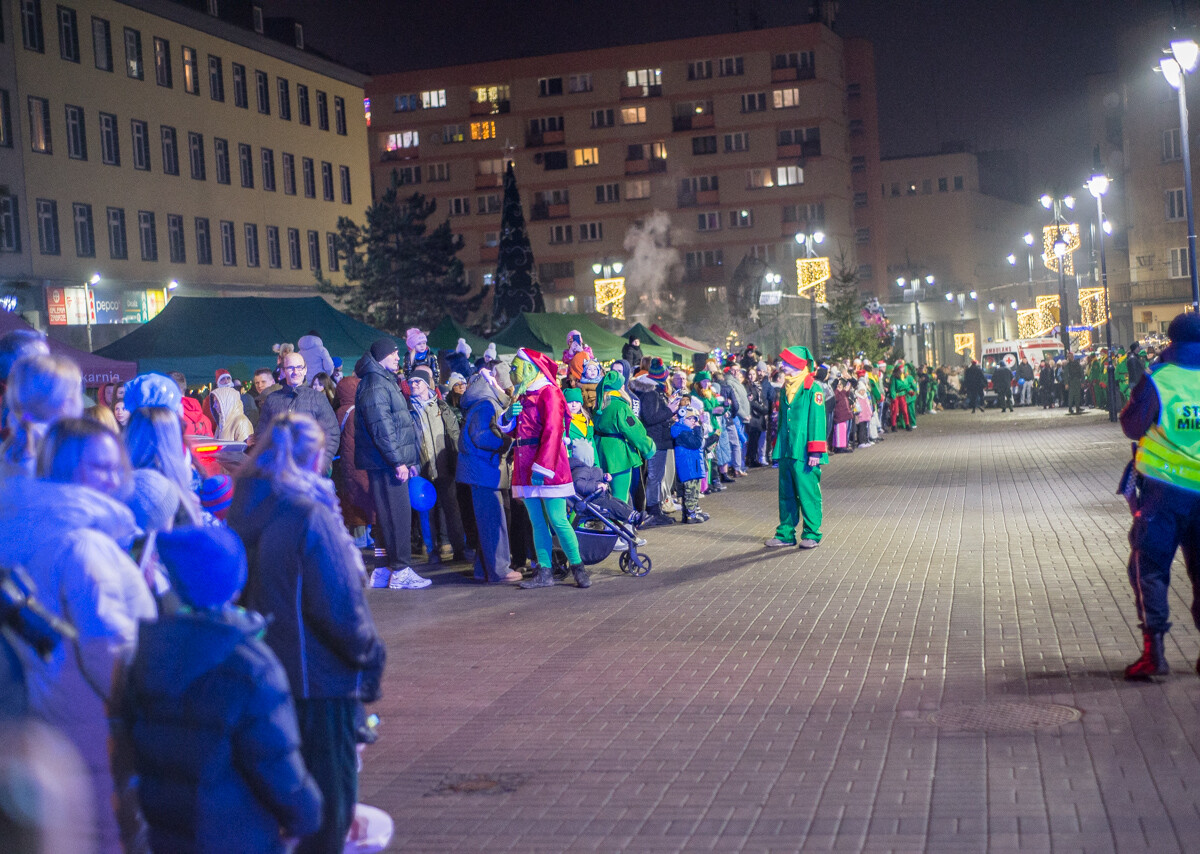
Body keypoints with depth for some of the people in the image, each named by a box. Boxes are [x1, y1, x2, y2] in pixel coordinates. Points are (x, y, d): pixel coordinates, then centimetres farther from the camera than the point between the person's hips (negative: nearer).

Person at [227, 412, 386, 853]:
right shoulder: (312, 515, -21)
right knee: (326, 794, 7)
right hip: (321, 679, -7)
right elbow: (341, 608, -21)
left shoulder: (244, 512, 2)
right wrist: (370, 653, -5)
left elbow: (242, 593, 10)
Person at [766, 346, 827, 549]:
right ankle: (786, 534, 18)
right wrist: (777, 447, 19)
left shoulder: (812, 389, -7)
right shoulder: (785, 390, 14)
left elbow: (817, 420, -10)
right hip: (786, 452, 7)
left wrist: (815, 451, -14)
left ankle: (811, 534, 7)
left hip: (804, 454, -7)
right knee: (786, 494, 10)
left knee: (808, 493, -2)